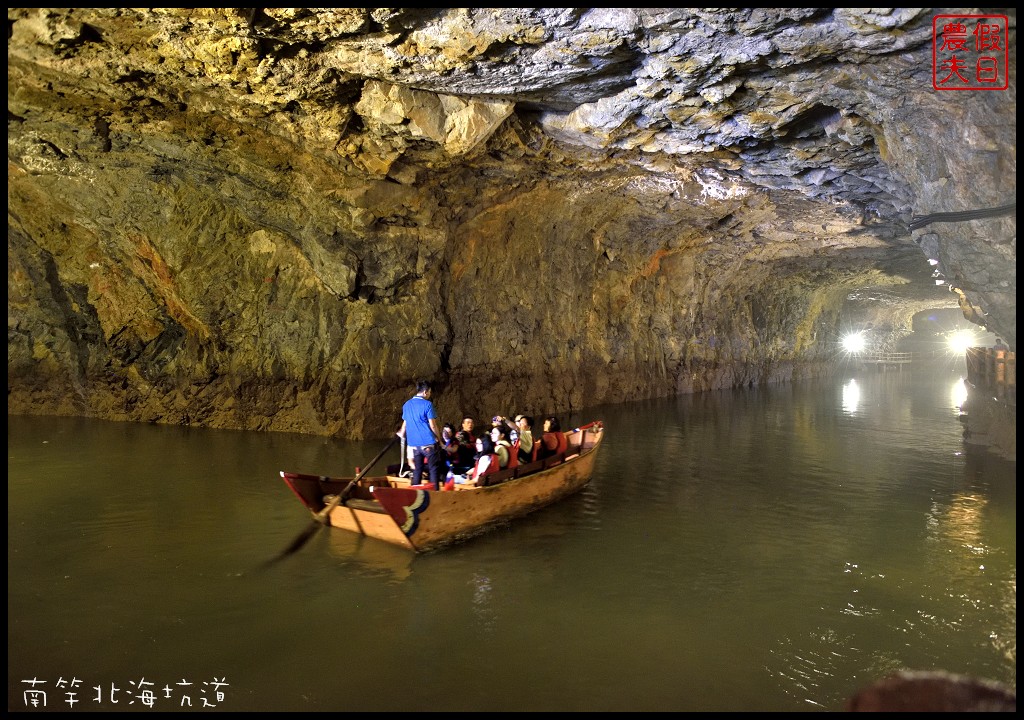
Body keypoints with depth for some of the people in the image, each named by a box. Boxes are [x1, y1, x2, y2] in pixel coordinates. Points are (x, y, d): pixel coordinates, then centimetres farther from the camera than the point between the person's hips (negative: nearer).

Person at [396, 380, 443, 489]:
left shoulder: (406, 405, 10)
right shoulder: (427, 404, -9)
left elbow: (405, 424, 17)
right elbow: (433, 425, -9)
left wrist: (402, 434, 33)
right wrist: (439, 439, 2)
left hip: (413, 443, 6)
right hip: (428, 443, -6)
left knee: (417, 470, 11)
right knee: (433, 469, 3)